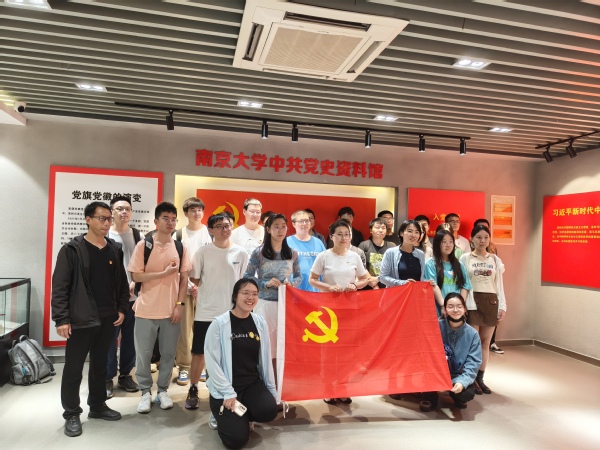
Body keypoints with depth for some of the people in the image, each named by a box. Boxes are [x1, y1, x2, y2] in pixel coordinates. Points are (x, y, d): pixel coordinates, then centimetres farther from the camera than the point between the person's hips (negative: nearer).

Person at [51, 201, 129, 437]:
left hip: (107, 319, 5)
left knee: (100, 364, 16)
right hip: (80, 319, -4)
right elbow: (60, 287, -10)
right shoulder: (72, 249, -7)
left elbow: (122, 283, 12)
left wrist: (122, 309, 5)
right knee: (73, 368, 5)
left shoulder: (115, 250, 7)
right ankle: (72, 414, 19)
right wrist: (61, 319, -13)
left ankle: (97, 405, 30)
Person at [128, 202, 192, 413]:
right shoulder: (143, 245, -5)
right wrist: (165, 273, -14)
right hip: (146, 309, -2)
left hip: (171, 309, 2)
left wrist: (180, 304, -3)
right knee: (143, 353, 8)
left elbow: (184, 278, 4)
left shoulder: (181, 247, 3)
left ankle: (163, 390, 26)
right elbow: (136, 276, -8)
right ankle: (145, 391, 24)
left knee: (168, 353, 11)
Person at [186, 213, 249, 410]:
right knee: (199, 353, 9)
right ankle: (193, 390, 27)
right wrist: (213, 290, -3)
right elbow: (194, 279, 2)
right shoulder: (203, 252, -5)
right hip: (205, 312, -1)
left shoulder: (241, 253, -2)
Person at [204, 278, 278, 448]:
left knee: (269, 410, -23)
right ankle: (220, 414, 20)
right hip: (226, 388, -4)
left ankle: (242, 416, 11)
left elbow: (265, 359, 7)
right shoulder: (219, 323, -13)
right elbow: (212, 362, -13)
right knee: (237, 438, -13)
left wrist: (271, 389, 10)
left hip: (253, 383, 4)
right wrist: (228, 393, -16)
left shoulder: (260, 322, 0)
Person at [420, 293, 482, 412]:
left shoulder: (472, 334, -8)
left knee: (467, 393, -29)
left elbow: (473, 363, -12)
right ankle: (430, 396, -10)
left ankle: (457, 398, 12)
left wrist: (462, 382, -27)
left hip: (458, 375, 1)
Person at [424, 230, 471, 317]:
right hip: (439, 309, -4)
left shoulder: (459, 265, 17)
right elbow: (434, 286, -9)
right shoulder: (430, 264, 1)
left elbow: (464, 286, 11)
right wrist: (443, 305, -19)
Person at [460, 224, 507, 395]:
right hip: (472, 301, -3)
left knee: (485, 342, 7)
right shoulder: (465, 258, 1)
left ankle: (480, 378, 16)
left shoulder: (495, 260, 11)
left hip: (491, 302, 3)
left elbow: (499, 285, 11)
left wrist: (502, 305, 4)